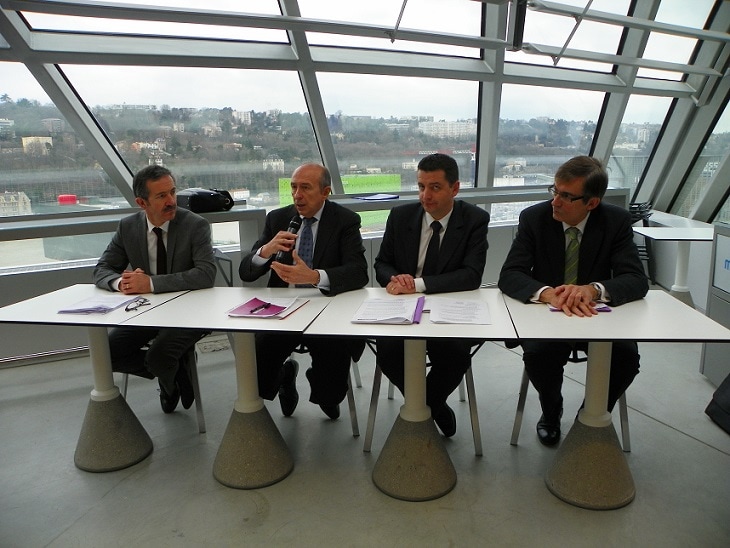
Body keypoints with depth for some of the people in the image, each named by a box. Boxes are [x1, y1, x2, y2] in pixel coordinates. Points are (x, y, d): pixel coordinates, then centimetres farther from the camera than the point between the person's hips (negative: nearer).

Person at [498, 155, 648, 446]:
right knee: (539, 353, -30)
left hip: (595, 313, 1)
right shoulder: (534, 217, -10)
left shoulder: (616, 221, -8)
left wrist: (594, 289, -38)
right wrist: (547, 292, -40)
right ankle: (551, 412, 6)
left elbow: (637, 280, -15)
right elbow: (509, 275, -17)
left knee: (626, 356, -25)